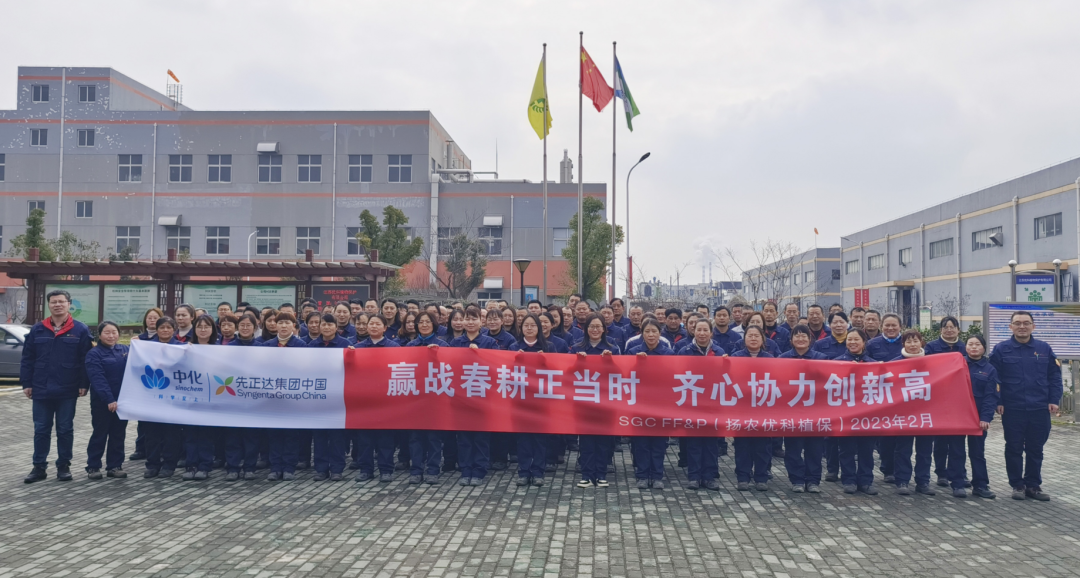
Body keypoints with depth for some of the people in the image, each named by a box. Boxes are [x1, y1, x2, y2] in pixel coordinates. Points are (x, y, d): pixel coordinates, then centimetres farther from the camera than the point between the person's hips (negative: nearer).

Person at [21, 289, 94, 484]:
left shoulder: (80, 330, -3)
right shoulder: (37, 329, 4)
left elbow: (86, 360, -4)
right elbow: (27, 359, 6)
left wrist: (84, 384, -9)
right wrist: (26, 383, 1)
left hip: (68, 391, -2)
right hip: (41, 390, 2)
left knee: (65, 429, 7)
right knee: (41, 430, 9)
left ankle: (64, 466, 17)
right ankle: (39, 467, 18)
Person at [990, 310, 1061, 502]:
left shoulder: (1044, 349, 3)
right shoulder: (1001, 349, -4)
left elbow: (1054, 376, 6)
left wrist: (1054, 400, -1)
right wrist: (997, 402, -8)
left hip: (1040, 408, 2)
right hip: (1012, 409, -2)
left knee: (1035, 449, 9)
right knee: (1014, 448, 6)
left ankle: (1033, 485, 20)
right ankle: (1017, 485, 16)